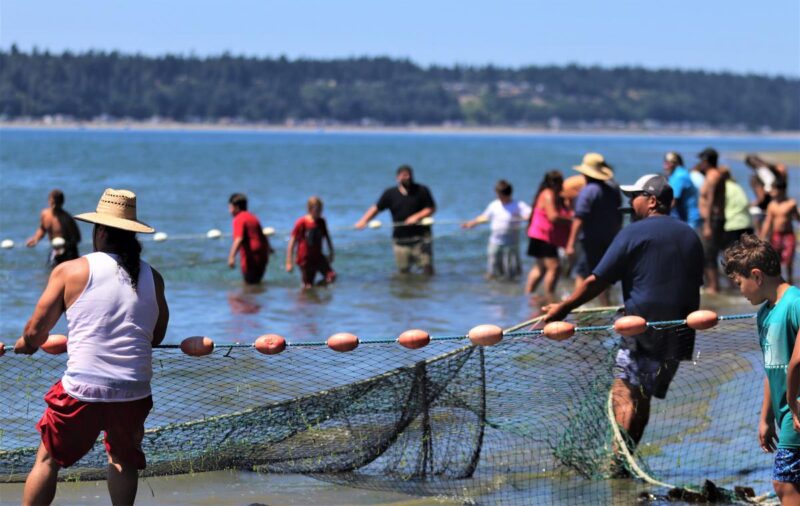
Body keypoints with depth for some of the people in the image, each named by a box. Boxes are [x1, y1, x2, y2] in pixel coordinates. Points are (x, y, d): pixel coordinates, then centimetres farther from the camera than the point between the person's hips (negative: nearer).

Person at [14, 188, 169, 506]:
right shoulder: (151, 277, 5)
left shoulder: (70, 271, -4)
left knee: (48, 460, 15)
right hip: (134, 393, 3)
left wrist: (24, 344, 24)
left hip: (82, 392, -3)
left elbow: (36, 331, 2)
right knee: (124, 460, 25)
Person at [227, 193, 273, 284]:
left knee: (251, 283, -1)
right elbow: (263, 236, 30)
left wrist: (231, 257, -34)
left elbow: (239, 239, -26)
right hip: (262, 257, 8)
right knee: (257, 282, 19)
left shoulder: (239, 220, -10)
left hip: (250, 259, -8)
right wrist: (268, 248, 48)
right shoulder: (252, 217, 17)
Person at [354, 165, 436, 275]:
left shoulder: (422, 190, 2)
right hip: (400, 240, 1)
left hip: (421, 237, -1)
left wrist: (417, 216, -15)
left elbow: (431, 208, 1)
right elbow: (376, 208, 6)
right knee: (403, 271, 3)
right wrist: (363, 220, -9)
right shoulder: (390, 193, 7)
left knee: (428, 270, -5)